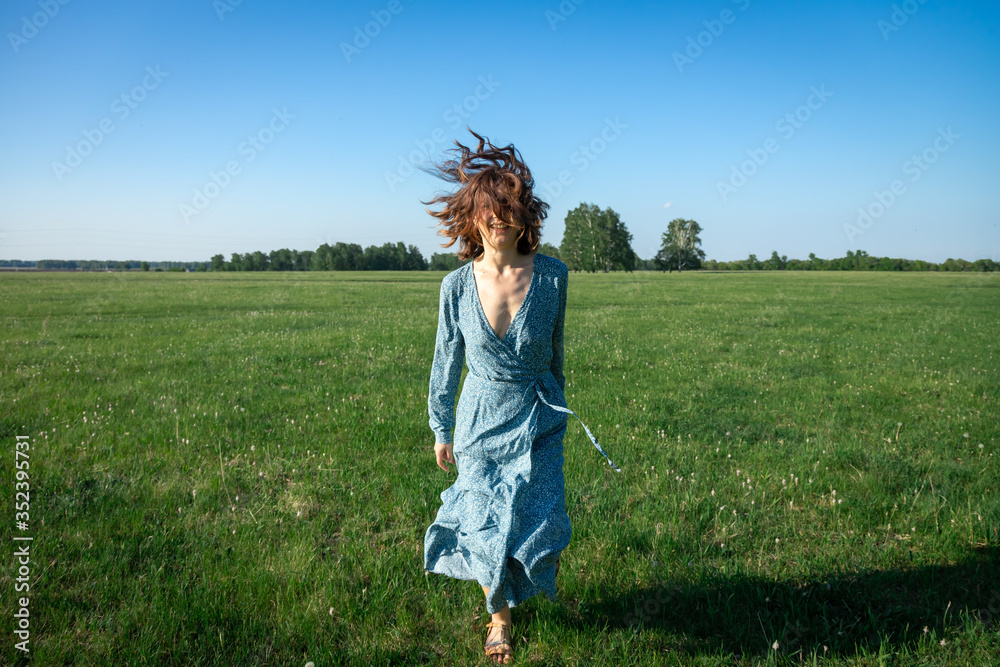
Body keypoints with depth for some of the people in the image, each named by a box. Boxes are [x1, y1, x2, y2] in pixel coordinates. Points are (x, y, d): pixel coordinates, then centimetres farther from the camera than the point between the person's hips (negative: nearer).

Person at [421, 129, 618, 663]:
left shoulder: (552, 275, -10)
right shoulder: (458, 285, -9)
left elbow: (553, 349, 6)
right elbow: (446, 362, 1)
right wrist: (440, 430, 7)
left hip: (538, 420, 0)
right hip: (481, 421, 0)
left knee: (539, 529, 1)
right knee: (486, 530, 6)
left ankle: (543, 555, 41)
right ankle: (500, 617, 33)